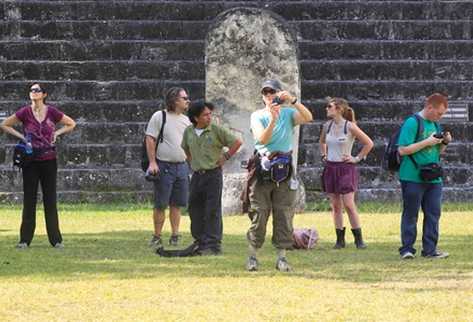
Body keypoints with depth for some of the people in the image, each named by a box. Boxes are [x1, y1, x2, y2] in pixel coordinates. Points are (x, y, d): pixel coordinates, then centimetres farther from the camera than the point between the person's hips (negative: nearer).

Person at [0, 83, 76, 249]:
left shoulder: (52, 112, -2)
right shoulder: (25, 112, -3)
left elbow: (71, 124, 13)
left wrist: (57, 133, 0)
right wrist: (20, 136, -2)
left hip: (49, 160, 0)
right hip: (30, 161, 0)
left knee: (50, 199, 4)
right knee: (29, 199, 2)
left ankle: (56, 239, 9)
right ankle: (25, 239, 7)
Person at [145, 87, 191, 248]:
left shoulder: (186, 120, 13)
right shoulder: (159, 117, -5)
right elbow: (150, 139, -7)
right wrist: (152, 162, -14)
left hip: (182, 166, 5)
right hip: (163, 167, -5)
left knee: (177, 204, 6)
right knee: (161, 204, -2)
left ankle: (175, 235, 11)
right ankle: (157, 237, 4)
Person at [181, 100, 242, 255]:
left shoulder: (217, 130, -8)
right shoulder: (189, 132, 7)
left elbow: (237, 143, -3)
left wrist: (225, 157, -3)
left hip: (213, 174, -5)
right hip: (197, 175, 5)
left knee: (212, 211, -6)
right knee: (195, 210, 9)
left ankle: (212, 245, -4)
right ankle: (200, 243, 20)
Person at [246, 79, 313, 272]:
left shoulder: (288, 113, 6)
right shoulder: (258, 116, 4)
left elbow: (308, 118, -15)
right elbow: (262, 139, -13)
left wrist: (293, 101, -27)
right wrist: (273, 120, -28)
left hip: (284, 170, 1)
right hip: (262, 168, -1)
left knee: (284, 215, 2)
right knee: (258, 214, 1)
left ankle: (282, 257, 7)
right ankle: (252, 256, 8)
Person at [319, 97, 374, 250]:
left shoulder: (350, 127, -10)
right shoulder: (327, 126, 6)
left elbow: (369, 143, -6)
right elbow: (322, 142, 28)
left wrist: (357, 158, -6)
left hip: (345, 168, -5)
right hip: (330, 168, 5)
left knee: (349, 205, -9)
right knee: (336, 206, 5)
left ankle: (359, 239, -3)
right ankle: (340, 240, 9)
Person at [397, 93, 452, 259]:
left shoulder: (435, 124, 13)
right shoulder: (412, 123, -11)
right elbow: (403, 150, -17)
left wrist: (444, 142, 2)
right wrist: (427, 142, -19)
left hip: (433, 178, 7)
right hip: (413, 178, -7)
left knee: (433, 214, 6)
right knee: (410, 214, 1)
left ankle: (430, 249, 11)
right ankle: (407, 249, 7)